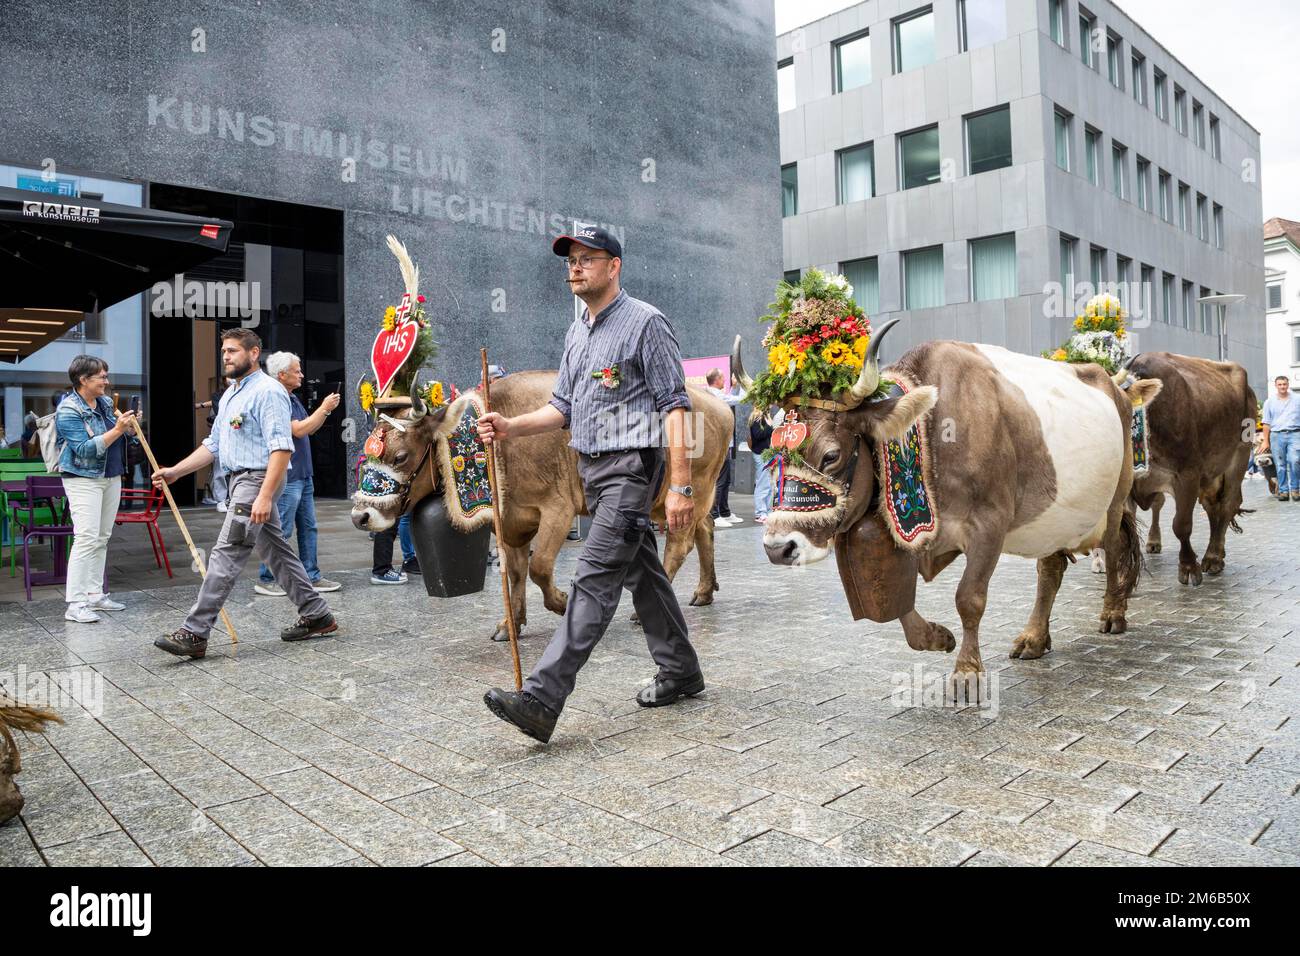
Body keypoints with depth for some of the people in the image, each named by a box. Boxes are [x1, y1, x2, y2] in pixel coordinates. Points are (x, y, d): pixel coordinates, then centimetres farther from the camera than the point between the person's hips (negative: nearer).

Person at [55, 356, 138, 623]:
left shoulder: (105, 402, 10)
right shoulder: (68, 410, -13)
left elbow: (120, 438, 22)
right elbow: (85, 449, -21)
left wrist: (128, 424, 1)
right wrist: (117, 429, -27)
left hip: (112, 477, 8)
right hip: (84, 479, -8)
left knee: (102, 538, 9)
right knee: (86, 538, -14)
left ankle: (95, 594, 16)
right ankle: (75, 604, -12)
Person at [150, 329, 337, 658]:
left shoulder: (268, 391, -13)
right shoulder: (230, 394, 19)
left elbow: (282, 447, -21)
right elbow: (213, 444, 23)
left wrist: (265, 496, -27)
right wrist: (175, 471, 13)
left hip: (257, 480, -10)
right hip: (241, 481, 10)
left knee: (226, 554, -10)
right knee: (276, 550, 13)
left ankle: (195, 633, -7)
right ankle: (317, 616, 21)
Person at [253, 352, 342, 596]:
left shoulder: (293, 399, 15)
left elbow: (311, 429, 19)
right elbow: (299, 430, -21)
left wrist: (325, 410, 5)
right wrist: (323, 408, -13)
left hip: (304, 475, 10)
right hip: (287, 477, -10)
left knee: (308, 527, 12)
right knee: (281, 530, -4)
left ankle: (312, 577, 18)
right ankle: (265, 580, 7)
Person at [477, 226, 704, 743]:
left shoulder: (645, 322, -8)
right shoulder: (576, 331, 17)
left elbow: (674, 406, -13)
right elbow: (563, 406, 19)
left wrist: (680, 486, -20)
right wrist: (510, 427, 1)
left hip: (630, 467, -8)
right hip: (592, 468, 9)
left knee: (594, 580, -13)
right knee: (642, 572, 15)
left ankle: (541, 699, -17)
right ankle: (680, 672, 28)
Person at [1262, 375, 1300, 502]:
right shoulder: (1270, 402, 11)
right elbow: (1267, 423, 11)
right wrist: (1266, 441, 7)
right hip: (1277, 435, 1)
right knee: (1280, 465, 1)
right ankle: (1283, 490, 6)